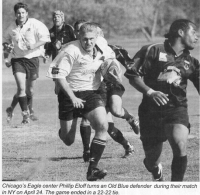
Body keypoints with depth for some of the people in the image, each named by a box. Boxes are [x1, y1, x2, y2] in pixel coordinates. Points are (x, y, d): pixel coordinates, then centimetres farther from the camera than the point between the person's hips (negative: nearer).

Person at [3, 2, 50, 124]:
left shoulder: (35, 24, -5)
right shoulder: (12, 28, 5)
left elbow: (45, 37, -10)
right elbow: (6, 40, 23)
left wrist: (35, 45, -24)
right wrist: (6, 47, 2)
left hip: (32, 59, 0)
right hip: (17, 59, 0)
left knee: (30, 90, 8)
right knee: (21, 88, -16)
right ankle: (25, 114, -10)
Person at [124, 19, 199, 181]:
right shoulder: (153, 51, -1)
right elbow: (133, 76, -3)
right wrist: (150, 92, -18)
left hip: (177, 109, 2)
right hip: (152, 111, -2)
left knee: (180, 147, -26)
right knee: (152, 160, 5)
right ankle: (157, 172, 44)